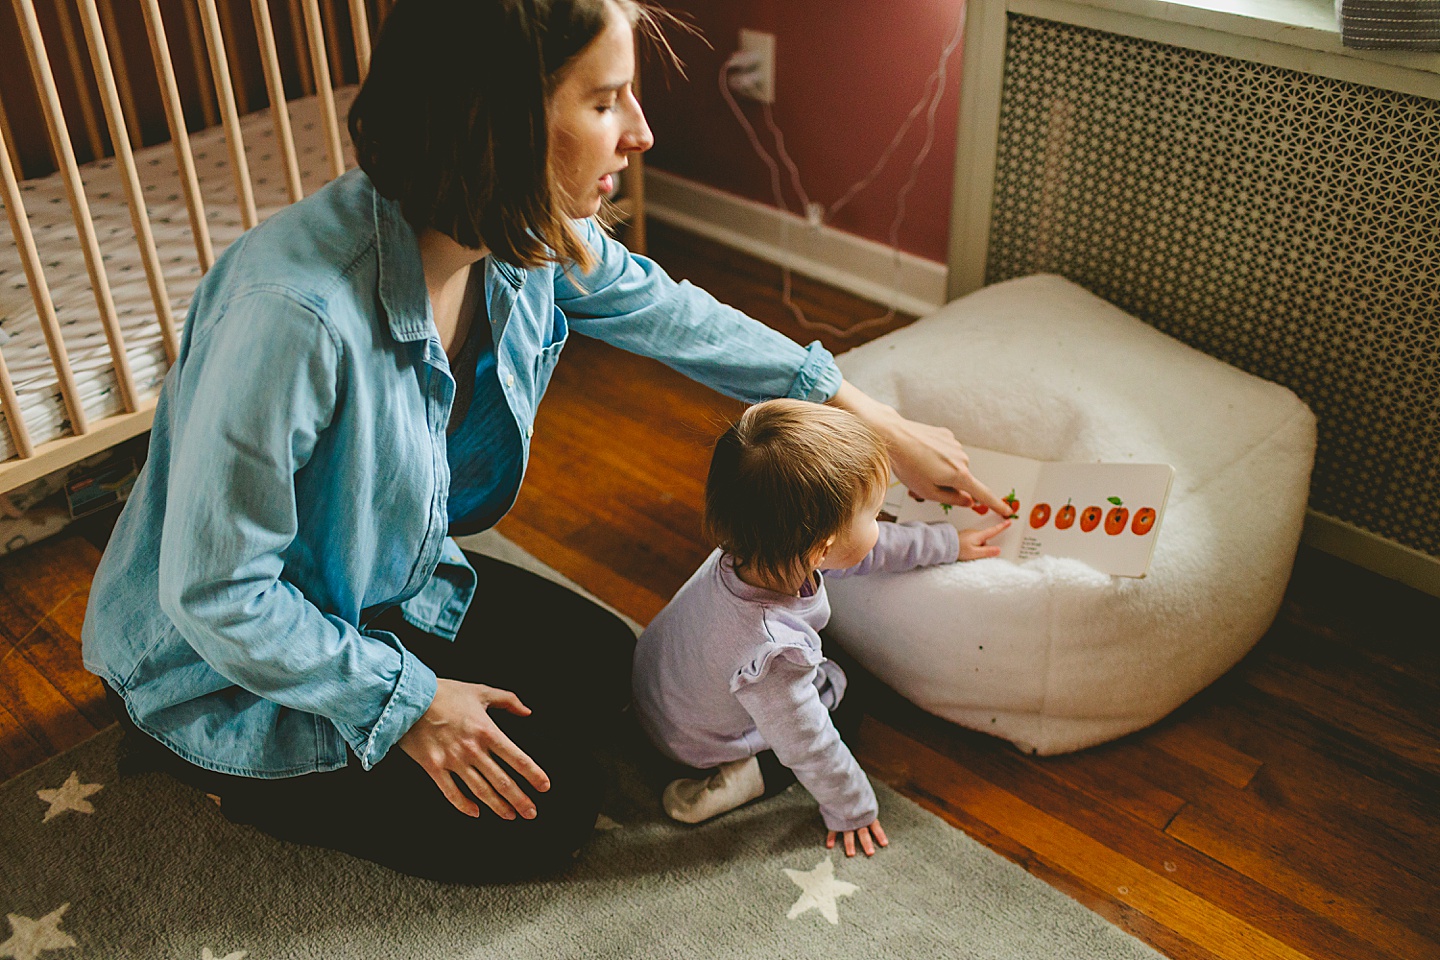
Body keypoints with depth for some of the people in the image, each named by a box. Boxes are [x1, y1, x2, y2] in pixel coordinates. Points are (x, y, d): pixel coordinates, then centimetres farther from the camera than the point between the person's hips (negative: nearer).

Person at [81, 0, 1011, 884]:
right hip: (230, 660, -7)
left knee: (606, 666, 10)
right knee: (546, 812, -5)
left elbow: (671, 316, 1)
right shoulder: (293, 313, -39)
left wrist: (884, 426, 5)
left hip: (393, 586, 7)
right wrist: (406, 702, -19)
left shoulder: (535, 239, -16)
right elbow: (214, 591, -29)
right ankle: (233, 773, 11)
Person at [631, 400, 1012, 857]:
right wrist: (852, 808, -9)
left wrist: (948, 542, 5)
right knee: (843, 693, 7)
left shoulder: (754, 549, -25)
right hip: (699, 746, -6)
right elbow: (808, 746, -28)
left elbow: (867, 548, -7)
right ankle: (744, 780, -2)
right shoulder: (774, 654, -46)